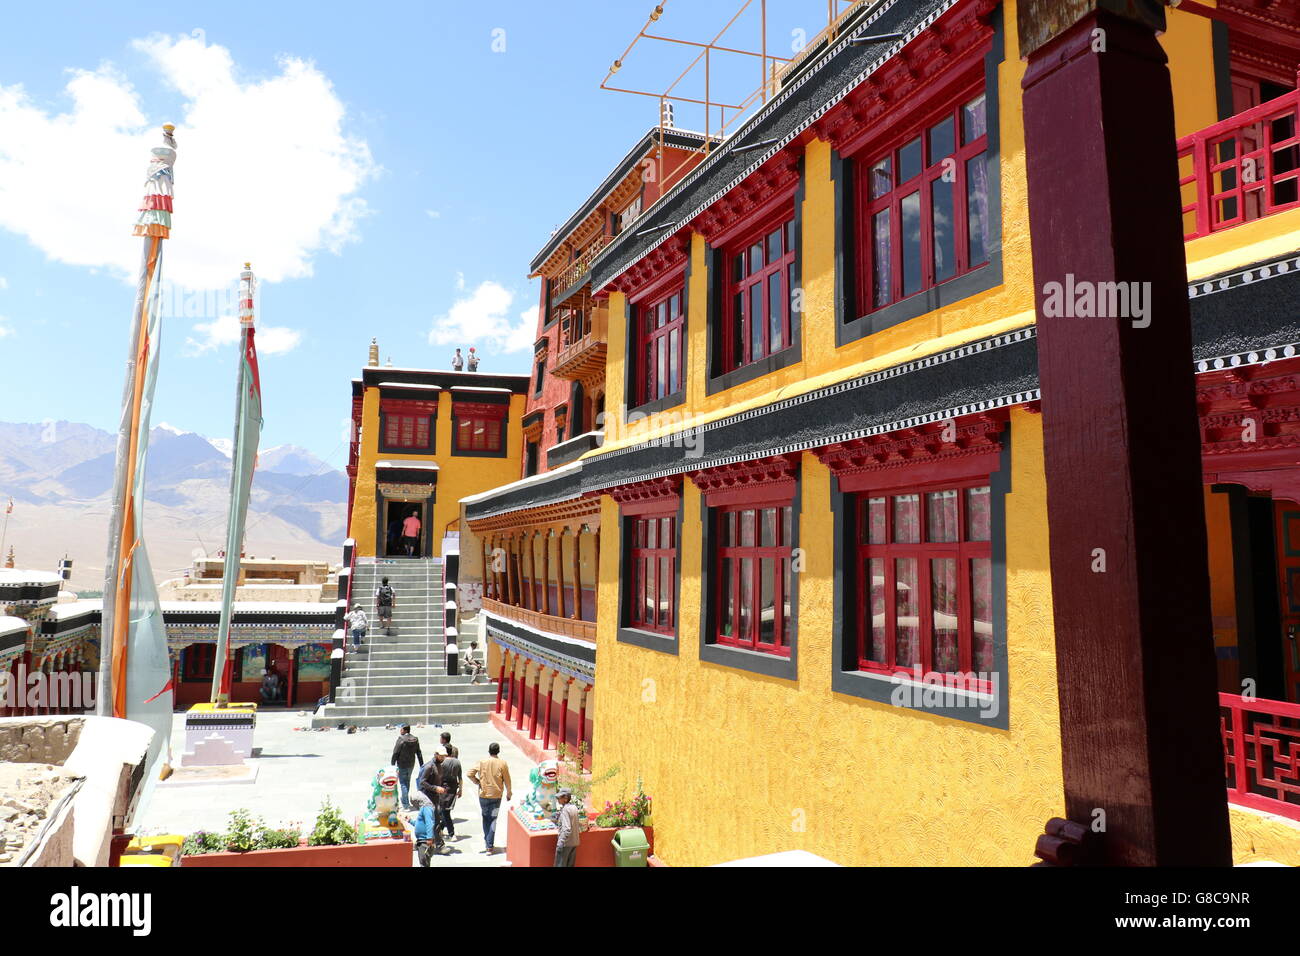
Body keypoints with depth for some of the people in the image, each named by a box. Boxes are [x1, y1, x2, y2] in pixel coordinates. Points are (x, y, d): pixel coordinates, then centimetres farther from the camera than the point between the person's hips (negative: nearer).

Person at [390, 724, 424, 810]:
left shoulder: (401, 739, -16)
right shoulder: (415, 739, 3)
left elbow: (395, 753, -15)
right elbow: (419, 753, 8)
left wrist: (392, 765, -8)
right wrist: (421, 765, 13)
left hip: (402, 765, -6)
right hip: (411, 764, 6)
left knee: (403, 784, -1)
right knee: (407, 782, 21)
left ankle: (406, 804, -6)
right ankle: (404, 800, 35)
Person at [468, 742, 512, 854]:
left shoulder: (481, 762, -6)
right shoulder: (503, 764, -8)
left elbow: (470, 774, -8)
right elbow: (507, 781, -2)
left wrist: (477, 782, 7)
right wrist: (509, 793, 11)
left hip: (483, 795, 1)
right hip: (496, 795, -1)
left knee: (485, 818, 17)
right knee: (493, 820, 4)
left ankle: (487, 842, 21)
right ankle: (490, 847, -1)